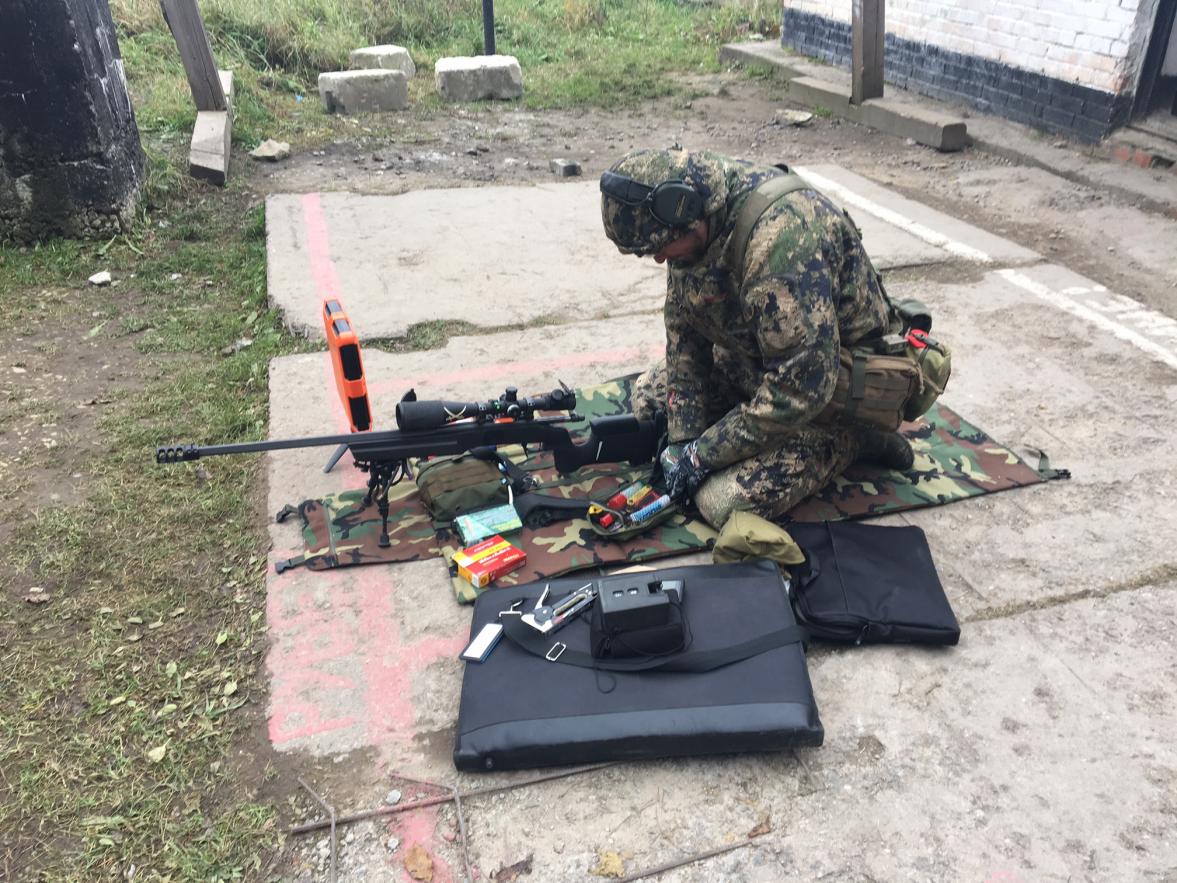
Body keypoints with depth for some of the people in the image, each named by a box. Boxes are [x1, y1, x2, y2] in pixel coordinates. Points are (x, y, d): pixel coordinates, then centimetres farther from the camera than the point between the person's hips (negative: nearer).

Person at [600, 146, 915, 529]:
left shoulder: (781, 235, -36)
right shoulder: (687, 212, -9)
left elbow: (801, 387, -35)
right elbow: (683, 329, -1)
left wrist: (703, 453, -24)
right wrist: (683, 439, -7)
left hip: (830, 384, -8)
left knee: (723, 502, -21)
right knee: (647, 395, 9)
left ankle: (857, 440, -2)